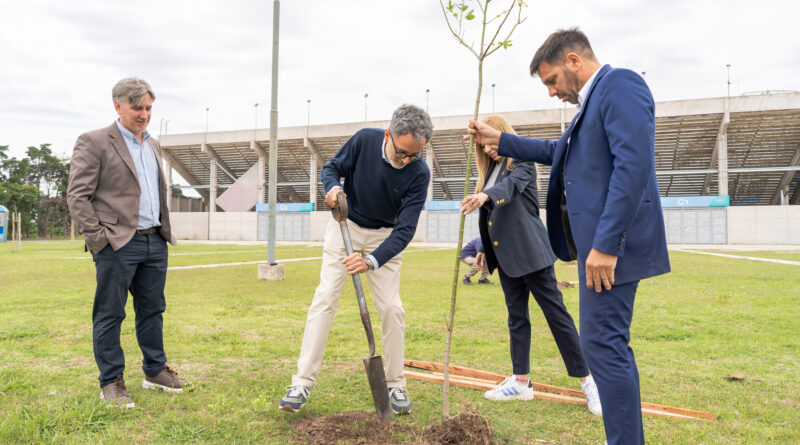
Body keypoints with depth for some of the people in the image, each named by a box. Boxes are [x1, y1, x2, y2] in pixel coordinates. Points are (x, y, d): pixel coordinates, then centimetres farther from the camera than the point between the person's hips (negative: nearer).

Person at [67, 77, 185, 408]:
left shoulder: (153, 145, 17)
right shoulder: (93, 142, -5)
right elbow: (77, 196, -9)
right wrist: (97, 237, -13)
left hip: (155, 243, 7)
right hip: (118, 244, -7)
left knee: (152, 310, 14)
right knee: (110, 315, 3)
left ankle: (155, 371, 26)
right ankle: (111, 382, 14)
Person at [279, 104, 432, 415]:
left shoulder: (419, 173, -23)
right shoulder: (364, 140, -21)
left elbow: (405, 230, -27)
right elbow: (332, 167, -4)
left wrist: (372, 260, -40)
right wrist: (333, 187, -28)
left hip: (385, 237, 0)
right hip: (346, 226, 0)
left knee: (391, 308, -5)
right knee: (325, 298, -8)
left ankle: (395, 385, 11)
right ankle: (302, 383, -4)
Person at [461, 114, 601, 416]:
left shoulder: (522, 162, -6)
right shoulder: (491, 169, 15)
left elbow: (512, 185, -28)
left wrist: (485, 196, -47)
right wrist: (485, 248, 18)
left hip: (530, 250, -7)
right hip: (505, 254, 8)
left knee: (555, 312, -5)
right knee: (517, 317, 10)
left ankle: (587, 380, 3)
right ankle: (521, 382, 17)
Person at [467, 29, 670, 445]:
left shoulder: (619, 83, -11)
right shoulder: (593, 99, 20)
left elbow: (633, 164, -22)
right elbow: (559, 152, 35)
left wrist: (605, 244, -25)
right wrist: (500, 140, 35)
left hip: (611, 243, -11)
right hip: (597, 241, 11)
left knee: (603, 344, -7)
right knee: (610, 344, 15)